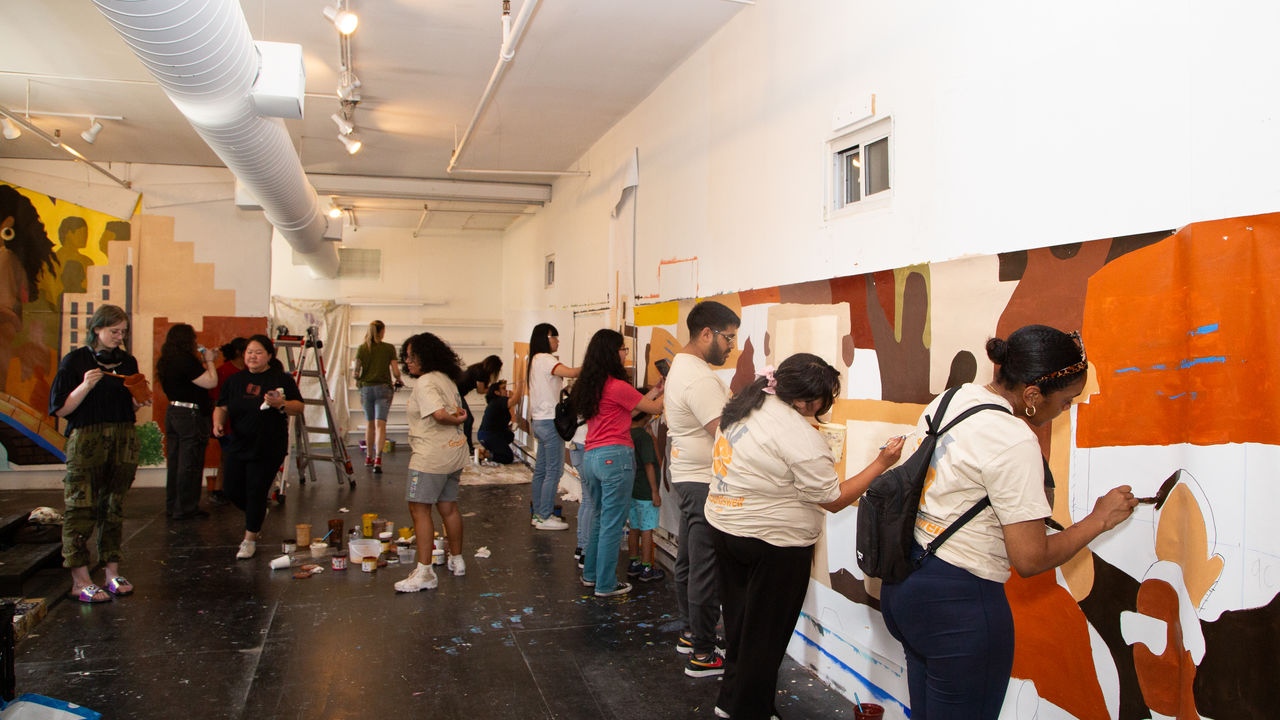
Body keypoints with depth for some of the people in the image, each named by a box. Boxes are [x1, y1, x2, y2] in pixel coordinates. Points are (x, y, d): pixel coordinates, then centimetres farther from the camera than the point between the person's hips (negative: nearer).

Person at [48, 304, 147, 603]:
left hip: (123, 441, 4)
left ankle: (113, 572, 12)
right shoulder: (75, 360, -1)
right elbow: (61, 409, -4)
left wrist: (140, 400, -1)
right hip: (85, 441, -4)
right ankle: (80, 581, -1)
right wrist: (85, 386, -17)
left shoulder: (127, 361, 13)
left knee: (114, 507, 7)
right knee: (82, 508, -5)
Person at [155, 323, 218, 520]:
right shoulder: (187, 361, -19)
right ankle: (185, 509, 6)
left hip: (172, 412, 9)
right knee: (190, 463, 0)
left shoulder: (165, 362, 9)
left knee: (174, 461, 15)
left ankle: (171, 506, 23)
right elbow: (211, 382, -20)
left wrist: (201, 361, 14)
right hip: (191, 415, -9)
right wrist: (209, 361, -7)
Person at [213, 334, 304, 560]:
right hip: (237, 446, 5)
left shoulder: (281, 379, -4)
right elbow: (222, 407, 11)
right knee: (231, 489, 8)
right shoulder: (235, 380, 9)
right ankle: (258, 514, 38)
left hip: (268, 449, -5)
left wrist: (280, 403, -25)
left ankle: (250, 539, 13)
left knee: (256, 493, -3)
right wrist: (218, 423, -9)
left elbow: (299, 407, -6)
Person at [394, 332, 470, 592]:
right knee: (448, 507, 18)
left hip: (431, 456, -9)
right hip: (455, 451, 9)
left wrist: (454, 419, -11)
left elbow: (439, 414, -28)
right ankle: (457, 561, 29)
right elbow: (459, 411, 15)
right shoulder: (446, 379, 14)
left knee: (419, 509, -5)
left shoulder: (424, 383, -15)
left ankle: (424, 572, -5)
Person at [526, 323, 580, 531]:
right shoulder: (544, 359, -14)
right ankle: (545, 517, 0)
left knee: (541, 470, 14)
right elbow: (571, 373, -27)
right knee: (554, 470, -5)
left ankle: (538, 514, 20)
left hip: (540, 421, 10)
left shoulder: (535, 360, 15)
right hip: (550, 421, -10)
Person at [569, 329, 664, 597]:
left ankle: (591, 574, 31)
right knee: (612, 524, 2)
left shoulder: (590, 385, 11)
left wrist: (656, 390, 20)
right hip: (615, 456, -8)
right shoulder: (617, 386, -14)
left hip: (591, 457, 8)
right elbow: (654, 407, -4)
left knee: (600, 518, 22)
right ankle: (606, 585, 10)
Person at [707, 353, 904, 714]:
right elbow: (834, 499, -16)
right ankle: (749, 710, 22)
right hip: (773, 542, -8)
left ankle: (731, 698, 35)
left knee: (739, 619, 21)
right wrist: (882, 463, -11)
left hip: (722, 524, 8)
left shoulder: (743, 405, 3)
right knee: (765, 633, 9)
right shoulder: (800, 436, -24)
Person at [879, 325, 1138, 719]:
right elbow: (1030, 559, -17)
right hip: (958, 601, -9)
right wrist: (1100, 519, -5)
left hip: (903, 583, 9)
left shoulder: (950, 399, 5)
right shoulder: (1014, 442, -20)